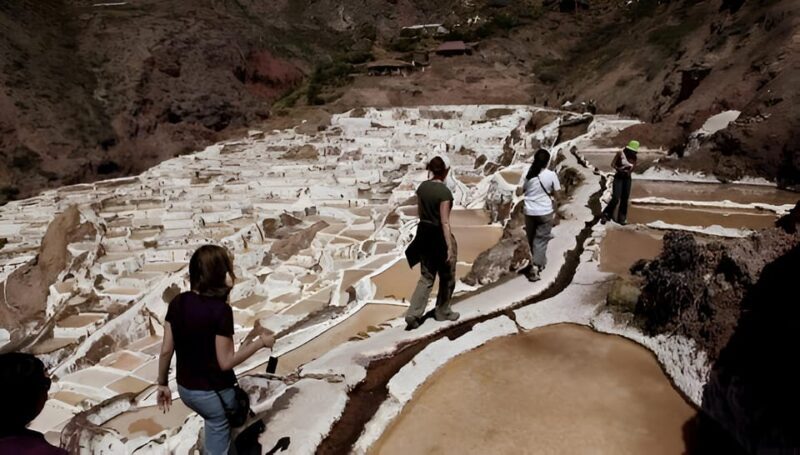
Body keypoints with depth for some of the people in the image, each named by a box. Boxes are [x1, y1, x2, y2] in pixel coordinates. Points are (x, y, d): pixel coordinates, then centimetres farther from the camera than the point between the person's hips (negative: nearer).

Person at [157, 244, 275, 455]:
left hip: (185, 388, 6)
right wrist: (260, 342, -11)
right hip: (213, 392, -6)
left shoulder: (177, 303, -7)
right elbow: (226, 362, -21)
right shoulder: (220, 310, -26)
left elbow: (166, 350, -1)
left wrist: (162, 384, 12)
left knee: (215, 425, 32)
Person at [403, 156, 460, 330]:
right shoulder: (444, 192, -19)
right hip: (439, 236, -7)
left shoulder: (422, 187, 2)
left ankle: (413, 314, 7)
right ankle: (442, 312, 28)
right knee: (447, 277, 15)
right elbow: (444, 222, -20)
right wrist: (450, 247, -17)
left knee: (426, 277, 14)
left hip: (424, 234, 7)